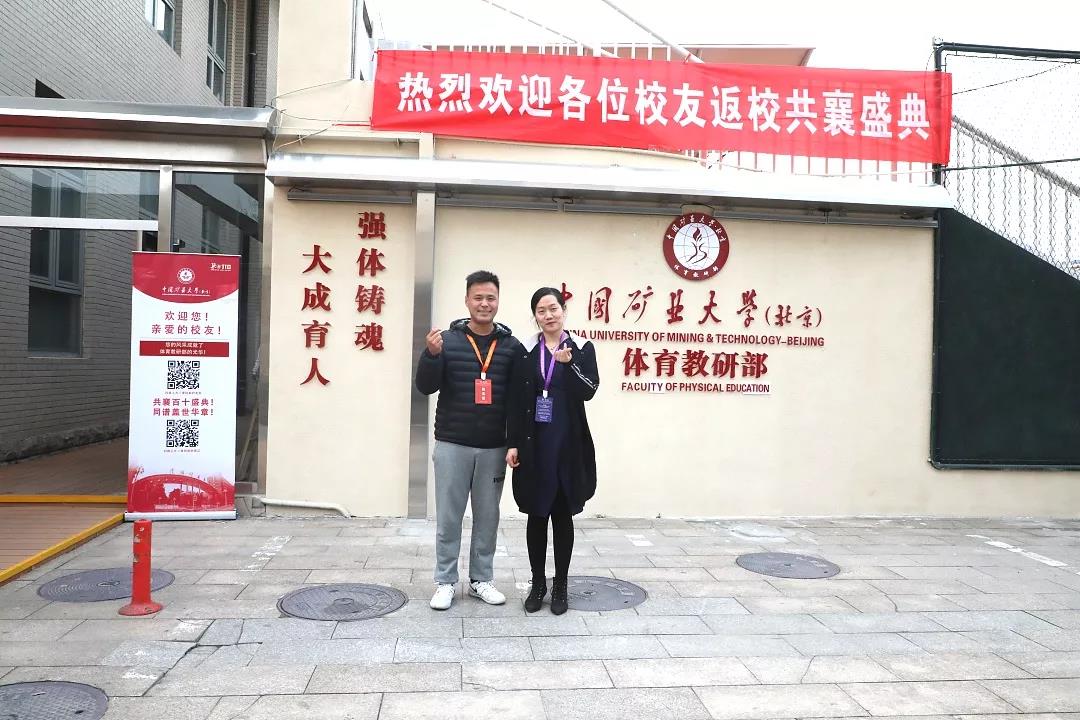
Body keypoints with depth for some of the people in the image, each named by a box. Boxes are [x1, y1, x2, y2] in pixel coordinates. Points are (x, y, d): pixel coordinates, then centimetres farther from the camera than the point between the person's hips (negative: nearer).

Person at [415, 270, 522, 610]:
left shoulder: (511, 346, 2)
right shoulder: (448, 340, -1)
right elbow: (425, 387, -6)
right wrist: (432, 354, -23)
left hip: (493, 447, 1)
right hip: (452, 445, -1)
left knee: (487, 517, 10)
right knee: (448, 517, 6)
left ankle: (482, 579, 24)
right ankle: (445, 582, 18)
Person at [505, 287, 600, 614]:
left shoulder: (582, 348, 1)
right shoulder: (525, 350, 3)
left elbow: (588, 391, -9)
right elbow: (515, 400, 2)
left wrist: (568, 363, -25)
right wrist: (512, 443, -3)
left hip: (568, 443, -1)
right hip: (533, 443, 1)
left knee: (563, 514, 6)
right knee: (536, 513, 6)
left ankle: (560, 585, 18)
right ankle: (538, 582, 20)